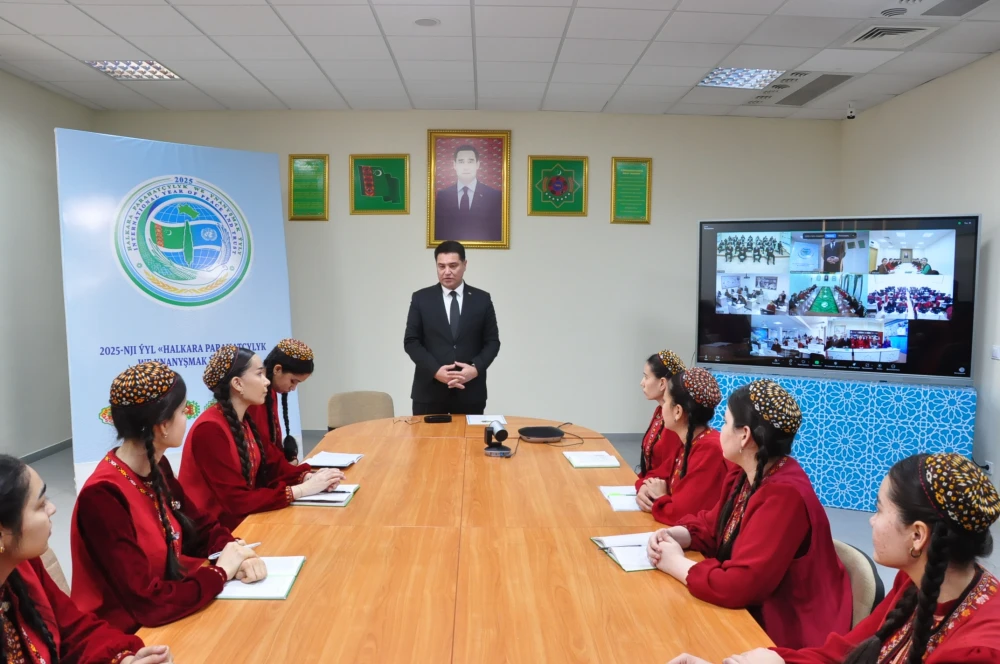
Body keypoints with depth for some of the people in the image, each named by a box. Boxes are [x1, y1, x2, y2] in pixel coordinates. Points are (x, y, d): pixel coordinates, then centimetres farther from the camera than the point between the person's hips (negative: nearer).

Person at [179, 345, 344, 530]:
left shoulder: (244, 421, 6)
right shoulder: (210, 429, -21)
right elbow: (237, 500, -24)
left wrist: (309, 477, -13)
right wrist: (303, 489, -23)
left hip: (243, 519, 7)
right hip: (216, 529, -7)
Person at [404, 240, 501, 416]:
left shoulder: (482, 299, 6)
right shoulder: (421, 298, 4)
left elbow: (492, 341, 5)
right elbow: (411, 341, 0)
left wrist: (476, 368, -13)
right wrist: (435, 370, -14)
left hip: (470, 391, 1)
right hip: (429, 391, 0)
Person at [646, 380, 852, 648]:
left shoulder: (785, 496, -28)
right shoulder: (743, 476, 0)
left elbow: (738, 585, -32)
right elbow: (710, 527, 12)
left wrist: (676, 563, -18)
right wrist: (674, 536, -8)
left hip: (787, 633, -7)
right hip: (753, 614, 7)